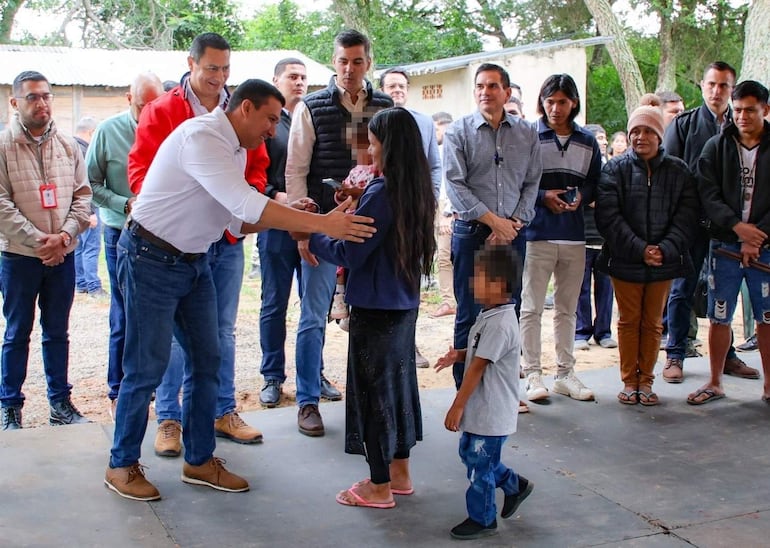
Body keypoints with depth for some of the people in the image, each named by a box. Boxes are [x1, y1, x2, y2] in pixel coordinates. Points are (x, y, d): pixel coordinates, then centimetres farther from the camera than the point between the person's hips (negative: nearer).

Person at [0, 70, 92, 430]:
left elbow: (82, 196, 5)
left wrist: (63, 236, -10)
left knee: (58, 332, 12)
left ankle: (60, 402, 21)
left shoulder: (68, 146, 6)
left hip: (62, 255, 3)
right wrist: (38, 240, -17)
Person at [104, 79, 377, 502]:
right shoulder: (201, 137, -22)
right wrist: (322, 223, -33)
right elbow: (245, 204, -32)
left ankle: (199, 461, 21)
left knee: (207, 361, 9)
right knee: (147, 367, -1)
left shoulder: (235, 149, 9)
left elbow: (237, 221, 9)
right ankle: (122, 465, 16)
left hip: (193, 261, 9)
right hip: (152, 259, -9)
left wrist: (287, 216, -8)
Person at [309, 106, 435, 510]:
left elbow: (348, 254, -18)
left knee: (373, 388, 2)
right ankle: (399, 473, 30)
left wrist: (309, 237, -5)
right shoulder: (417, 192, 5)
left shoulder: (380, 193, -20)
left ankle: (379, 486, 13)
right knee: (398, 381, 17)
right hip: (405, 305, 8)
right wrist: (353, 209, 8)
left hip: (375, 309, -8)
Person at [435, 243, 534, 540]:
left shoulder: (500, 324, -27)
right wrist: (458, 354, 0)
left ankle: (482, 519, 23)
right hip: (480, 407, 10)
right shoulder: (489, 315, 5)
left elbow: (477, 368, -25)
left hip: (491, 413, -10)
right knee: (469, 453, 22)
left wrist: (457, 406, -21)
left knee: (479, 465, 4)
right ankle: (515, 485, 38)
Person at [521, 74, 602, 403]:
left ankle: (565, 372, 21)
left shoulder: (587, 142, 10)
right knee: (532, 308, -1)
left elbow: (595, 182, 15)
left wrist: (581, 196, -6)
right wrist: (543, 197, -14)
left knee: (567, 309, 12)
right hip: (537, 234, -4)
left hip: (574, 236, 4)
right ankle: (532, 373, 8)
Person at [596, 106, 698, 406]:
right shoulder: (616, 168, -2)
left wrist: (665, 249, -15)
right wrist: (639, 249, -17)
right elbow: (608, 216, -10)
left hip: (664, 261, 1)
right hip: (625, 260, -1)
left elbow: (687, 215, -2)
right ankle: (629, 381, 18)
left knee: (653, 323, 10)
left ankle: (646, 381, 21)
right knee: (629, 321, 8)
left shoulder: (678, 170, 3)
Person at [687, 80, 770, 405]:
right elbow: (708, 195, -3)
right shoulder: (717, 147, 6)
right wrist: (737, 226, -15)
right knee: (719, 318, 4)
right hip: (724, 245, 1)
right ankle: (715, 384, 17)